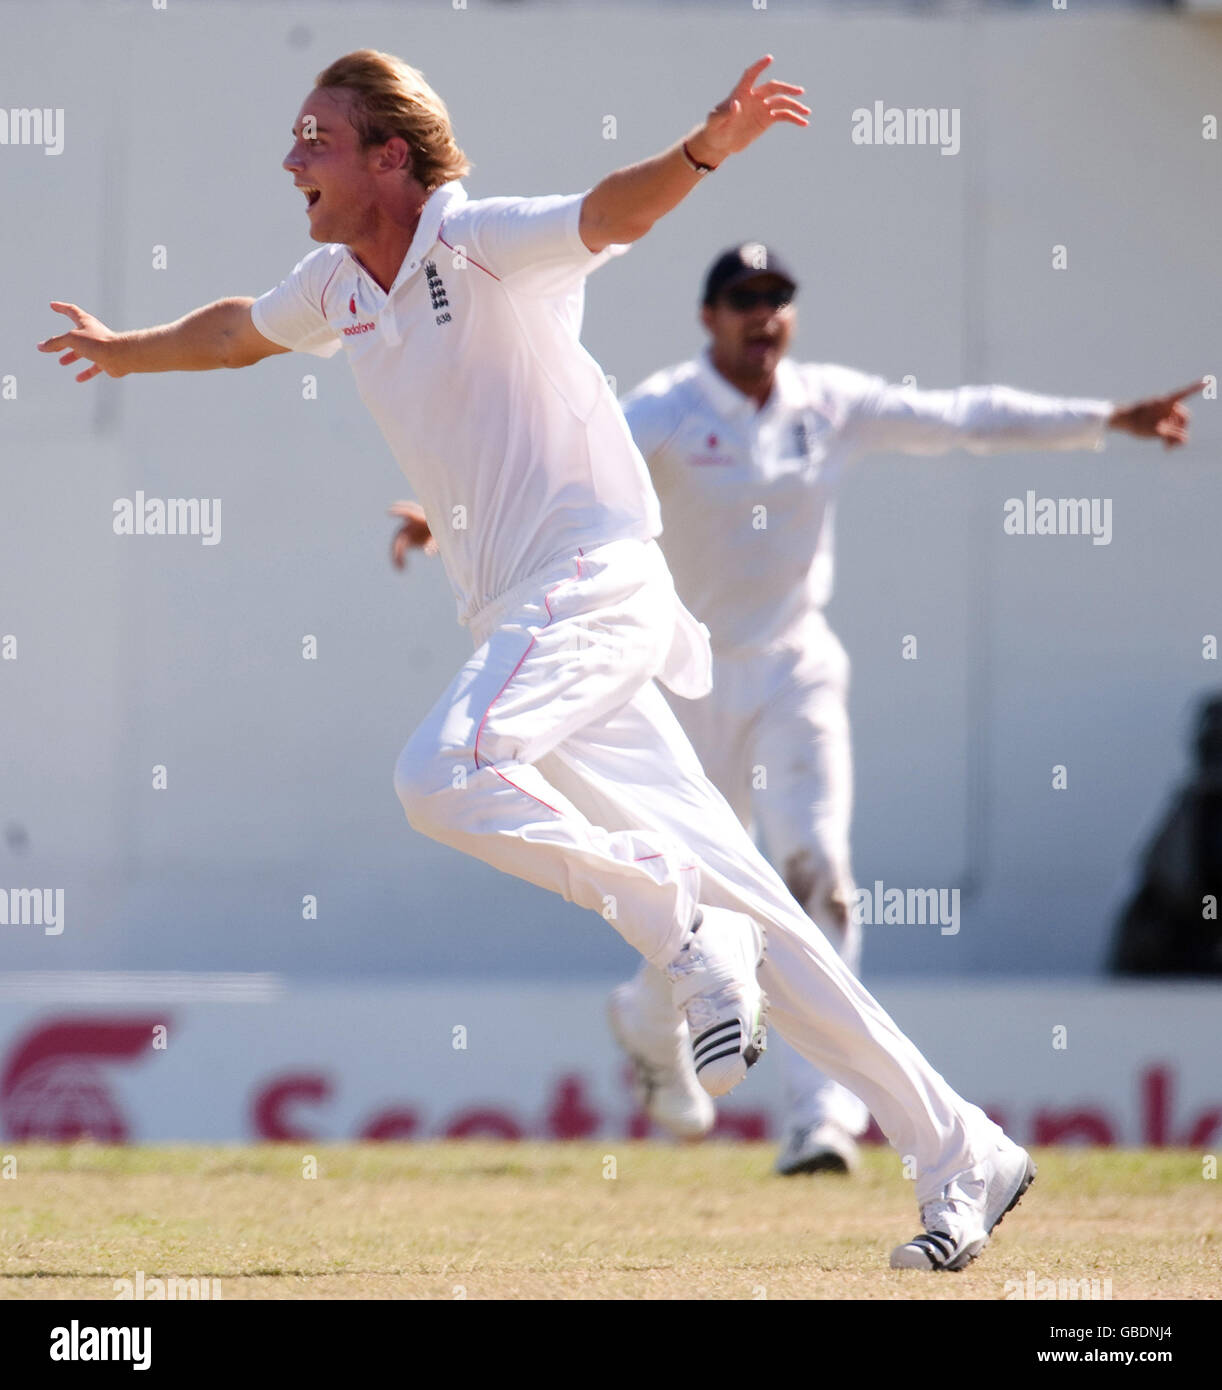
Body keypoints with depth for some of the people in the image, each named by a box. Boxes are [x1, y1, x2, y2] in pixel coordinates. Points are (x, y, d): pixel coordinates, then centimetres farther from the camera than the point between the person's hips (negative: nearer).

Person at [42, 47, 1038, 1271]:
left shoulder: (478, 244, -10)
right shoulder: (337, 285, 13)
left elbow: (608, 213, -29)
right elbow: (239, 332, 35)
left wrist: (702, 151, -49)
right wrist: (128, 353, 51)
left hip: (595, 584, -8)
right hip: (517, 619, 8)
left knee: (443, 777, -31)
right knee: (732, 899, 2)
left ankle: (688, 936, -14)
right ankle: (959, 1156, 3)